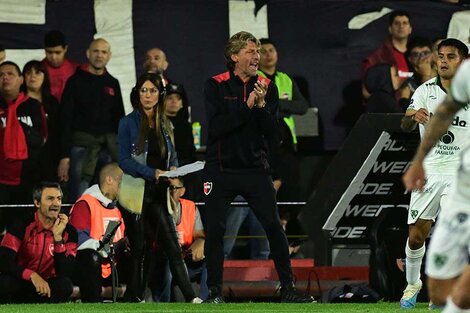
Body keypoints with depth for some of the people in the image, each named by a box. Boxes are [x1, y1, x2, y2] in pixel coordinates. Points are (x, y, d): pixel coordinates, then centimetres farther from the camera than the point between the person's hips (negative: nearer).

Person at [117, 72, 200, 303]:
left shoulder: (165, 124, 13)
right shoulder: (128, 123, -2)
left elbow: (173, 157, 19)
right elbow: (124, 161, -9)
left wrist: (173, 172, -4)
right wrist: (152, 173, -20)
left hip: (159, 192, 4)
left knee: (173, 247, -3)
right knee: (138, 249, -1)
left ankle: (190, 297, -7)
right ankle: (134, 296, 6)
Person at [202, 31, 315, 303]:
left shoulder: (267, 87, 5)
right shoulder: (216, 86, -2)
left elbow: (272, 132, -1)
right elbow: (216, 126, -14)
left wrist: (262, 106, -17)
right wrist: (247, 107, -20)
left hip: (255, 168, 1)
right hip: (221, 168, -1)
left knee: (274, 226, -4)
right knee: (215, 230, -2)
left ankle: (288, 288, 3)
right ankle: (215, 292, 9)